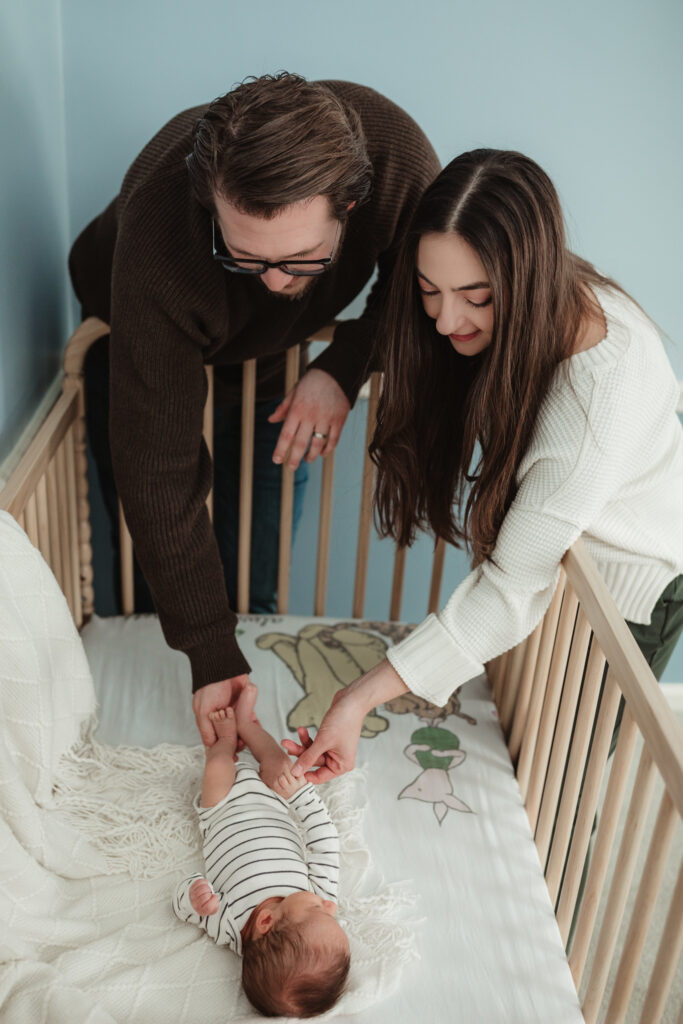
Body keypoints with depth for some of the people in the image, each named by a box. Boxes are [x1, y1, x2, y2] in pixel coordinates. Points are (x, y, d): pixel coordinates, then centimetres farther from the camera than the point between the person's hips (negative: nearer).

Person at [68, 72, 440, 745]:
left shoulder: (396, 154, -36)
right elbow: (158, 469, -38)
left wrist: (343, 368, -30)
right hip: (139, 338, -2)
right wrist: (210, 658, -36)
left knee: (257, 578, 2)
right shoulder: (157, 245, -44)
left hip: (277, 351, 3)